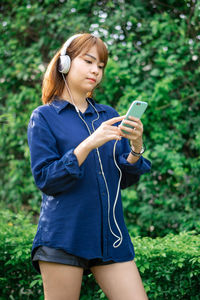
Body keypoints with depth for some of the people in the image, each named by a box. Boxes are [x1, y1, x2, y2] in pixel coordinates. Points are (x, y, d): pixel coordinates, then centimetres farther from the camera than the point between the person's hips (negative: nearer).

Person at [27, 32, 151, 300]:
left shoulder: (109, 115, 13)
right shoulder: (44, 117, 1)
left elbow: (126, 179, 11)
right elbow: (45, 180, -9)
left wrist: (136, 147, -9)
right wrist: (89, 144, -19)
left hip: (110, 235, 4)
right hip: (63, 236, -4)